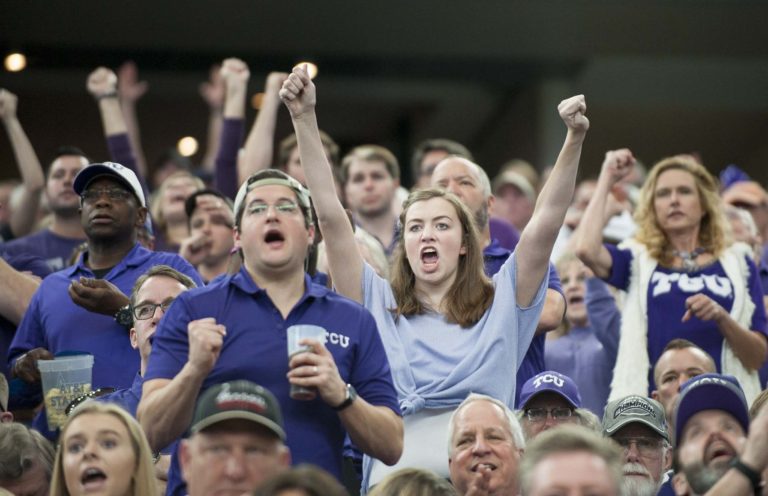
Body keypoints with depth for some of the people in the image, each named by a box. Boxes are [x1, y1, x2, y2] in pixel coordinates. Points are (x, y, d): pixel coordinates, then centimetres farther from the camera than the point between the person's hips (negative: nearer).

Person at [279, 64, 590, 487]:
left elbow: (546, 223, 4)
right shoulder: (378, 304, 13)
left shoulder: (501, 303, 14)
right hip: (391, 479, 0)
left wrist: (574, 139, -7)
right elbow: (330, 216, 7)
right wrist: (304, 120, 1)